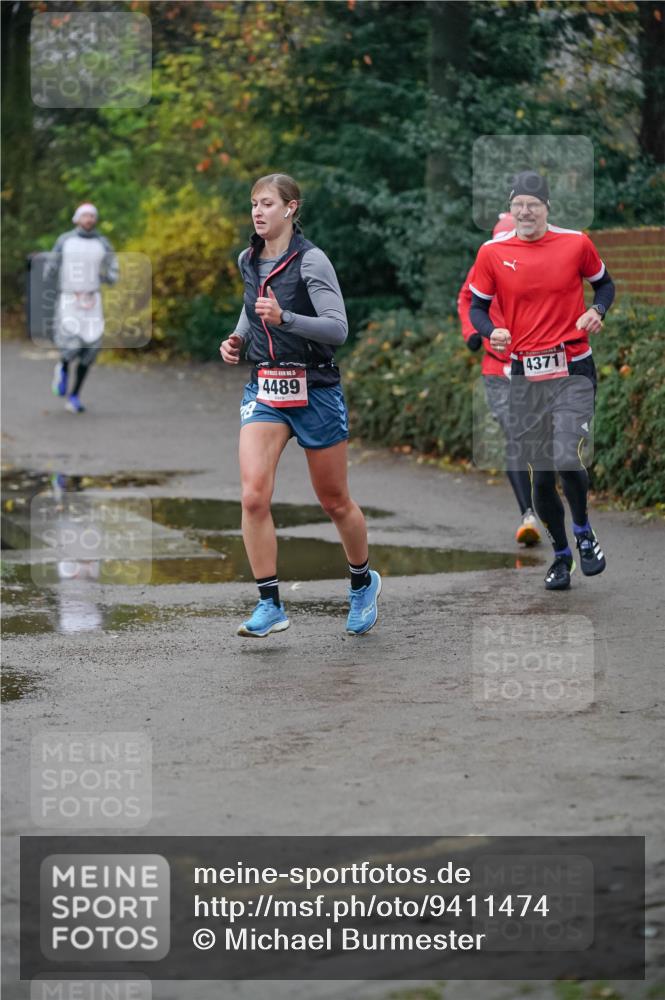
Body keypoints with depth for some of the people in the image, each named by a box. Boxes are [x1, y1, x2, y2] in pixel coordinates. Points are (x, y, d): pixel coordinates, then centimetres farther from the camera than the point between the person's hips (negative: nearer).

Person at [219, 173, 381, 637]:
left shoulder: (311, 260, -13)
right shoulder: (248, 261, 7)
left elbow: (338, 328, -20)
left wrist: (283, 318, -33)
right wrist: (238, 338, 9)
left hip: (315, 390, -4)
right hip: (264, 389, 5)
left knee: (335, 501, 10)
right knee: (254, 495, -15)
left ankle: (363, 582, 36)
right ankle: (270, 605, -7)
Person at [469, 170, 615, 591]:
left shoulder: (576, 243, -2)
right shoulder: (492, 252, 0)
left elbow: (605, 284, 12)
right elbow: (477, 306, 7)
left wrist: (597, 311, -8)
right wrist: (492, 332, -13)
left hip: (573, 370, -2)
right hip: (525, 374, 2)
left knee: (566, 459, -19)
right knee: (540, 474, 6)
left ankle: (583, 530, 11)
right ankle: (561, 553, 26)